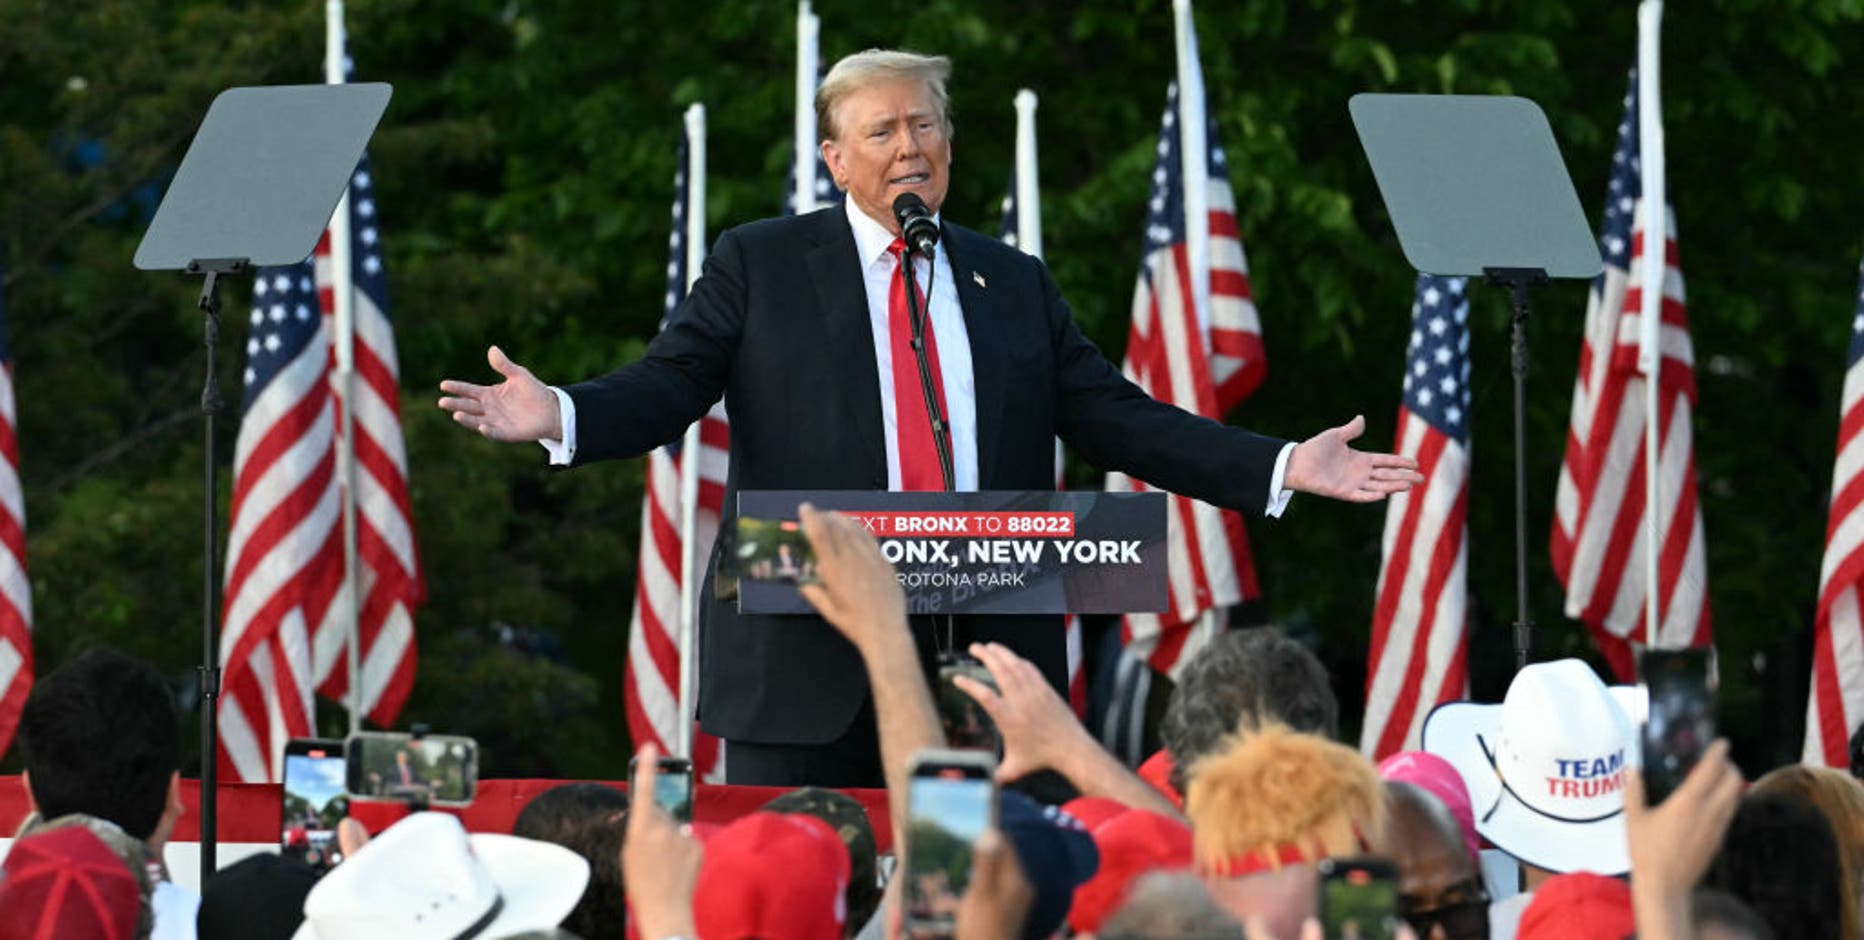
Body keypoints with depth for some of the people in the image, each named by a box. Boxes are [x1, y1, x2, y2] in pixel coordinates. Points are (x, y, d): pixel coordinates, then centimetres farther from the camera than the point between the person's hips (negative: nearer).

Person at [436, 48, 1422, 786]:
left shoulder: (1013, 284, 17)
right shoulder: (759, 264, 8)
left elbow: (1116, 416, 14)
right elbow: (666, 385, 0)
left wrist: (1283, 468, 5)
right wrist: (559, 416, -22)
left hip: (984, 657, 3)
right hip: (809, 663, -3)